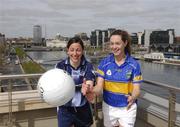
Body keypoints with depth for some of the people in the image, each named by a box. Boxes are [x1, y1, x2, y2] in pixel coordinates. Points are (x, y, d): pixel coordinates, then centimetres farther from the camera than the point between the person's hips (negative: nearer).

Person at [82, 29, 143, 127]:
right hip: (109, 107, 2)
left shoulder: (134, 65, -10)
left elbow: (136, 89, -10)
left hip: (127, 107, -1)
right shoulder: (104, 63, -7)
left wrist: (132, 98, -33)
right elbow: (99, 86, -12)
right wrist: (92, 91, -35)